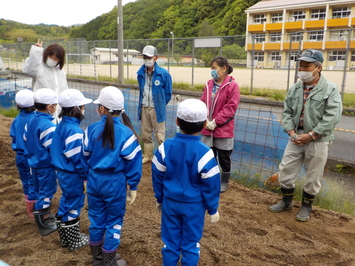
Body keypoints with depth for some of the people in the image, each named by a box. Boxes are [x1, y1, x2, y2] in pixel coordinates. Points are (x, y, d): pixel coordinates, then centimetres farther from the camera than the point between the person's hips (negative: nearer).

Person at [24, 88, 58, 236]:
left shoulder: (30, 122, 3)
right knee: (46, 193, 3)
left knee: (39, 192, 20)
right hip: (46, 166, -9)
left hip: (34, 164, 9)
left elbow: (26, 141, 11)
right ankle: (45, 225, 14)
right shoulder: (48, 125, -25)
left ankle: (46, 217, 37)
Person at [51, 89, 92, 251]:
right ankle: (75, 242, 23)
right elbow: (78, 158, -24)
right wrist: (87, 175, -11)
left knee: (65, 204, 21)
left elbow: (59, 151, 11)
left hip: (62, 172, 9)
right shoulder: (75, 130, -24)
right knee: (73, 207, 6)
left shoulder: (61, 126, 4)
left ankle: (65, 238, 36)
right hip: (73, 175, -9)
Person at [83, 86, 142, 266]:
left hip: (94, 180, 4)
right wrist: (133, 187, -1)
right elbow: (133, 162, -11)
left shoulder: (92, 130, -6)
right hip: (115, 183, -3)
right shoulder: (126, 133, -15)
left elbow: (85, 157, 4)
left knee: (96, 218, 18)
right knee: (114, 221, 12)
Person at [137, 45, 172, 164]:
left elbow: (168, 93, -3)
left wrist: (160, 104, 4)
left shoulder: (163, 74, -11)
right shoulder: (140, 73, 3)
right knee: (145, 135, 16)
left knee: (160, 136, 0)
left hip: (157, 109, -5)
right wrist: (143, 103, 13)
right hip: (144, 108, 5)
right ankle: (148, 156, 32)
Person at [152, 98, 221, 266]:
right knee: (190, 243, 15)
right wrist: (213, 209, 2)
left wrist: (159, 199, 14)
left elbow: (157, 176, -1)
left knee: (170, 242, 17)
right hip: (194, 205, -2)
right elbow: (210, 185, -13)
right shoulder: (204, 153, -21)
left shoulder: (165, 147, -11)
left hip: (170, 202, 3)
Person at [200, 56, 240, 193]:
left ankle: (224, 183, 31)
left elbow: (230, 108, -15)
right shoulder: (209, 84, 6)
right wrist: (205, 120, -10)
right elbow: (203, 103, 5)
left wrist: (215, 122, -17)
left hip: (223, 129, -4)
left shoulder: (232, 86, -10)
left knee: (224, 158, 11)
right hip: (207, 128, 4)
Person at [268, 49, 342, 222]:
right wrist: (291, 131, -8)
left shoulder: (330, 90, -9)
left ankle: (306, 206, 30)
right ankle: (286, 201, 32)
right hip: (296, 138, 5)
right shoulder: (295, 89, 5)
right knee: (285, 170, 10)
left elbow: (332, 117, -15)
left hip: (318, 140, -4)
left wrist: (310, 135, -18)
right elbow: (287, 112, 7)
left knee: (313, 177, 8)